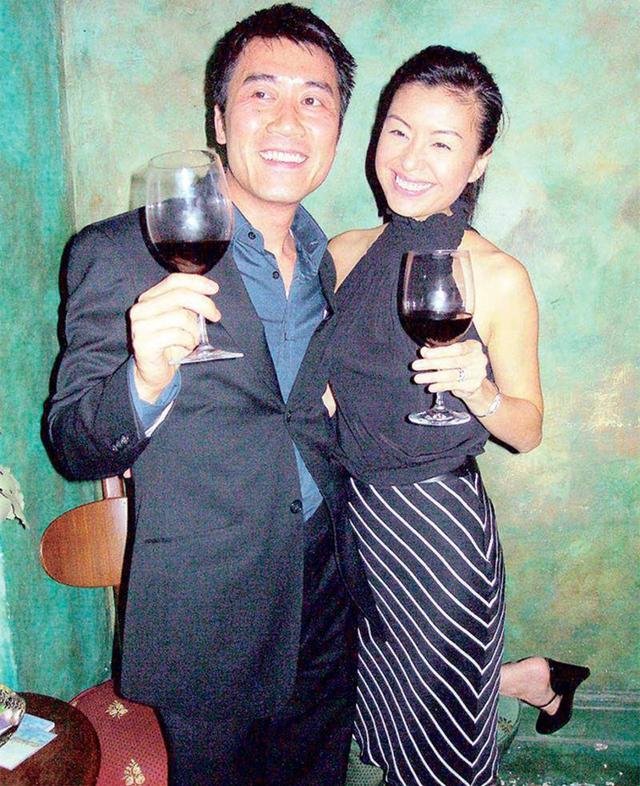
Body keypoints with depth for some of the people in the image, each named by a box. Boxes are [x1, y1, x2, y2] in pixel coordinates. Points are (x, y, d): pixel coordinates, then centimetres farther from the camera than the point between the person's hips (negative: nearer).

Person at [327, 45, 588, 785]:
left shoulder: (498, 278, -14)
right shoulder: (343, 253, -2)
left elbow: (527, 429, -7)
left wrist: (478, 389, -25)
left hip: (437, 522, -4)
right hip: (348, 510, 5)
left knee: (437, 714, 15)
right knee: (376, 696, 22)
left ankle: (524, 679, 46)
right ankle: (530, 677, 44)